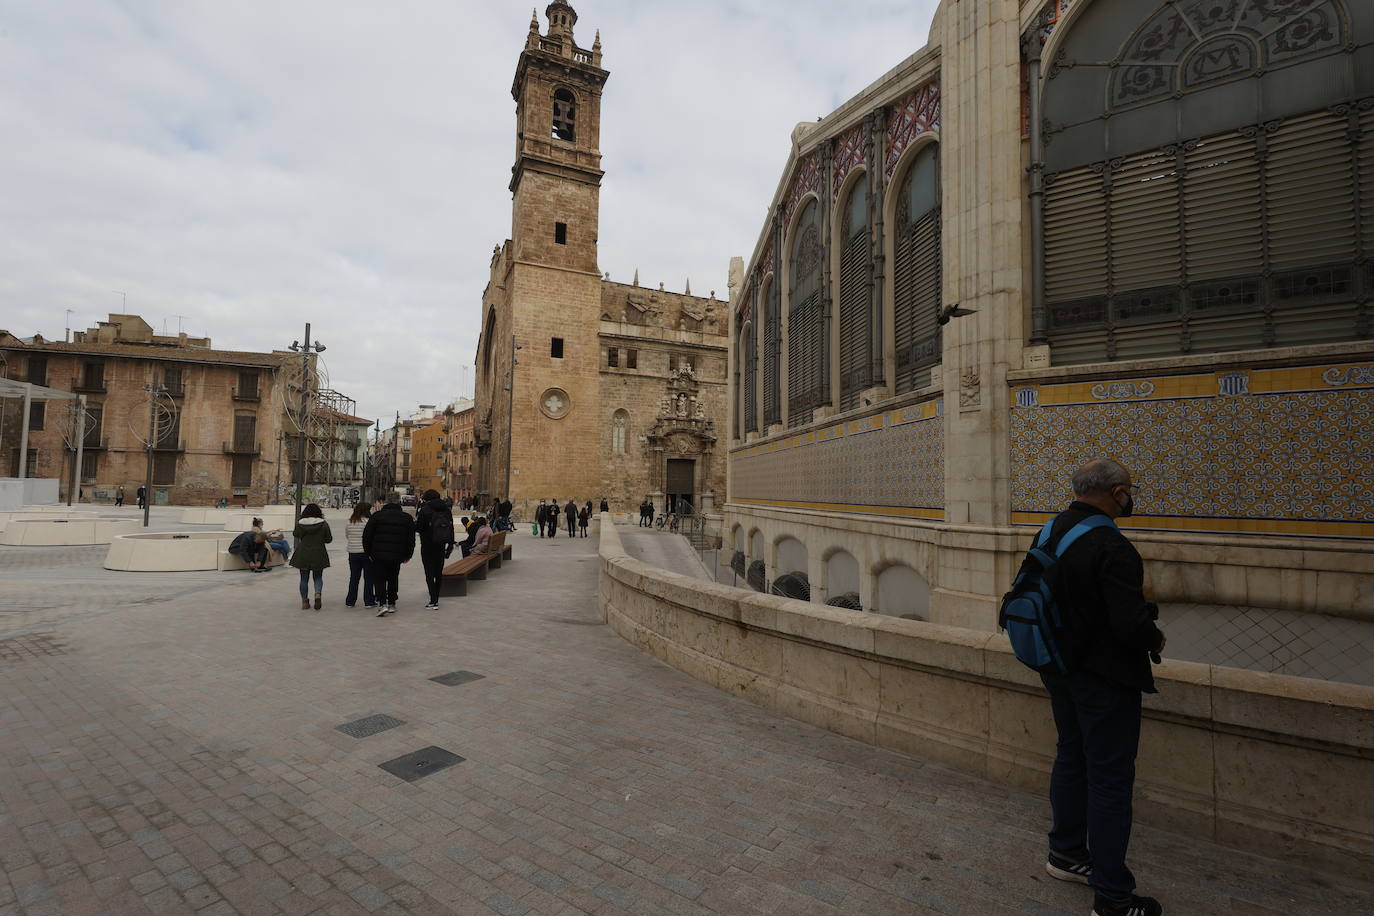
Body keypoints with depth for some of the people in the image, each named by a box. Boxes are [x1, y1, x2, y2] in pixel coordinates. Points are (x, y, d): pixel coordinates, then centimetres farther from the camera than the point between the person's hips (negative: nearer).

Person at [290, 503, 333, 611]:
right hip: (318, 555, -1)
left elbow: (295, 535, 13)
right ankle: (318, 594, -11)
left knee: (304, 579, 12)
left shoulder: (300, 524, -5)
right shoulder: (324, 524, -8)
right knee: (318, 577, 14)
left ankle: (305, 601, 18)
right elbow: (329, 539, -1)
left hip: (303, 555, 1)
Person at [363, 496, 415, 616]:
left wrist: (368, 552, 11)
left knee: (379, 579, 5)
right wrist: (408, 555, 15)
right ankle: (392, 604, 21)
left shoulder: (377, 515, -2)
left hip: (378, 555, -2)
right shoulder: (407, 517, 2)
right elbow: (411, 539, 5)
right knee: (393, 579, 16)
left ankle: (382, 604, -10)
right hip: (397, 556, 2)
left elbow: (366, 535, 0)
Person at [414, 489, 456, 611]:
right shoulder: (446, 510, 6)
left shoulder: (425, 509, -12)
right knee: (439, 572, 13)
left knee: (429, 573, -3)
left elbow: (418, 528, -11)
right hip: (441, 546, 6)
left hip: (428, 546, -6)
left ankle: (433, 602, -7)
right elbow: (451, 528, 7)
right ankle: (436, 599, 20)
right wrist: (450, 545, 12)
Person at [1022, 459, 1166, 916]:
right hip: (1105, 677, -8)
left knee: (1071, 758, 23)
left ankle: (1066, 853, 40)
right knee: (1110, 779, 5)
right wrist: (1155, 640, -6)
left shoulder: (1048, 534, 1)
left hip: (1059, 669, 8)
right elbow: (1132, 622, -27)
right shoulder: (1112, 548, -25)